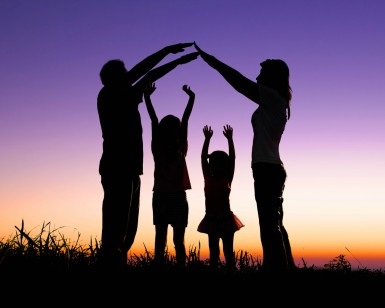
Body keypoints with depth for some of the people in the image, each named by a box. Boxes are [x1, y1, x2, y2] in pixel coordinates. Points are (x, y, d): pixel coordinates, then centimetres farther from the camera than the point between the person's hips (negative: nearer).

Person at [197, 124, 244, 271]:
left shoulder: (227, 180, 2)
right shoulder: (208, 179, 5)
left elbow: (232, 159, -3)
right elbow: (203, 158, 0)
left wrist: (229, 139, -6)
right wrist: (207, 138, -3)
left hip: (226, 218, -1)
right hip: (212, 219, 2)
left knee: (228, 251, 3)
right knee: (214, 252, 7)